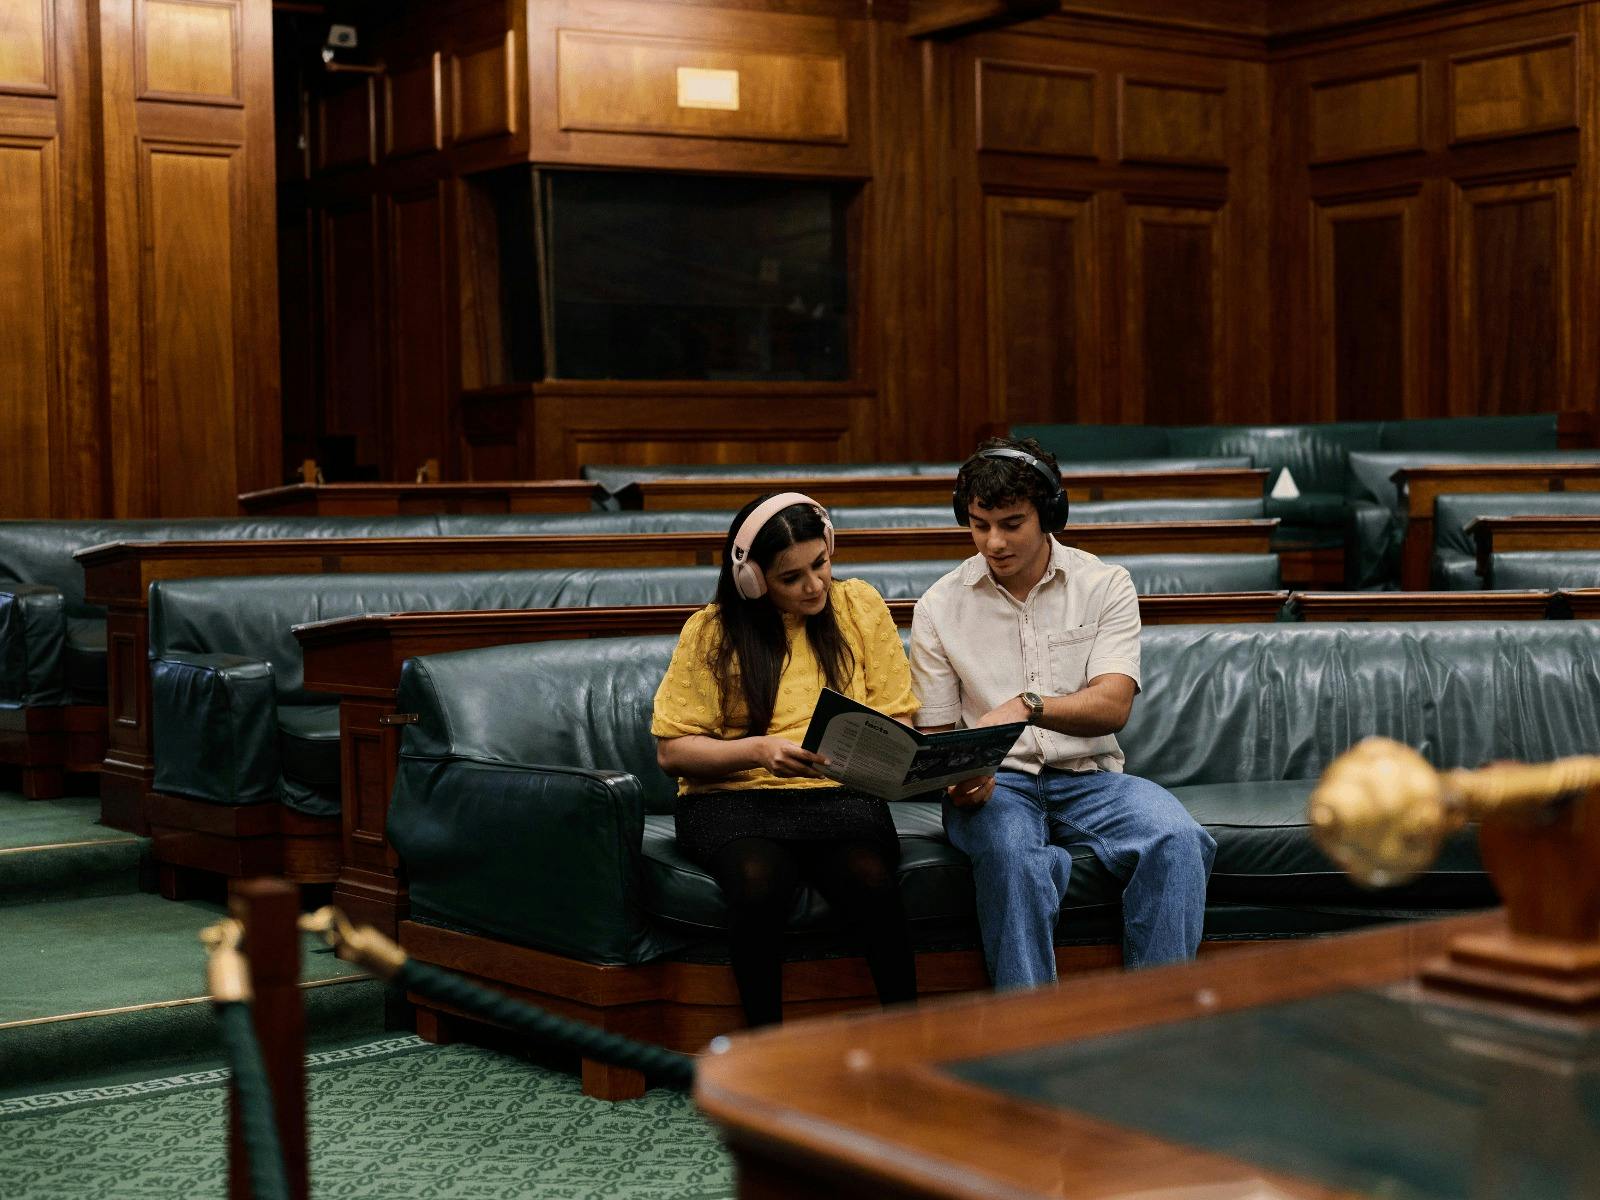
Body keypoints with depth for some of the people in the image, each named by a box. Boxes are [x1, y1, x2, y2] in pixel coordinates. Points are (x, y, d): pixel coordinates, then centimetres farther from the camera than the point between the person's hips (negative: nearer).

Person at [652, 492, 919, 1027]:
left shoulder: (860, 605, 8)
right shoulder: (712, 631, 2)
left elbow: (897, 720, 10)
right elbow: (672, 749, 0)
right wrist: (759, 749, -16)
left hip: (839, 794, 1)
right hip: (733, 797, -1)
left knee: (870, 877, -33)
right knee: (759, 878, -36)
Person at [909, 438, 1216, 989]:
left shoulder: (1105, 585, 4)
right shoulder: (940, 607, 6)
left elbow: (1113, 706, -10)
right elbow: (935, 736, 9)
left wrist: (1026, 705, -29)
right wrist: (957, 780, -16)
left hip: (1087, 778, 1)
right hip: (994, 782, -1)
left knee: (1178, 839, -30)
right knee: (1011, 857, -37)